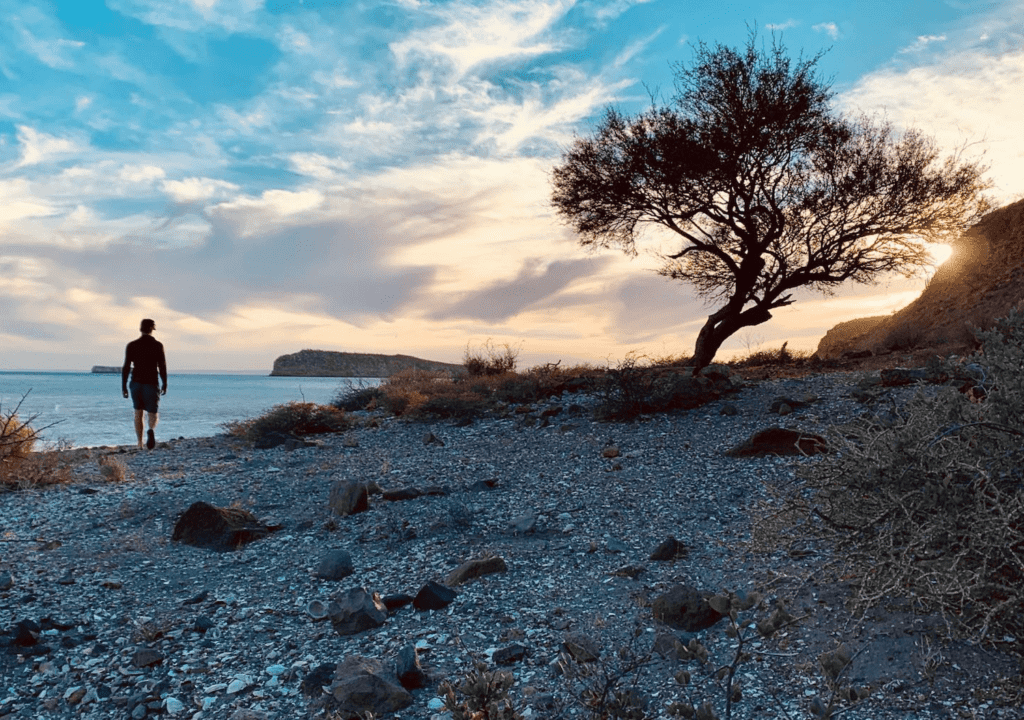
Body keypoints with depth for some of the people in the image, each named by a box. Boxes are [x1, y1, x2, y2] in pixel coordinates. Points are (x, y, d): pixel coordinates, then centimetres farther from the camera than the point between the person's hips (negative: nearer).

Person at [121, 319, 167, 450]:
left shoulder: (131, 345, 2)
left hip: (136, 384, 2)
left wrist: (124, 386, 3)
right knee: (153, 415, 4)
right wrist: (165, 385, 3)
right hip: (151, 385, -2)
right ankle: (151, 431, -31)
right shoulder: (158, 345, -4)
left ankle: (140, 444, 13)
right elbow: (162, 367, -6)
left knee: (138, 413, 17)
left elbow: (126, 367, -3)